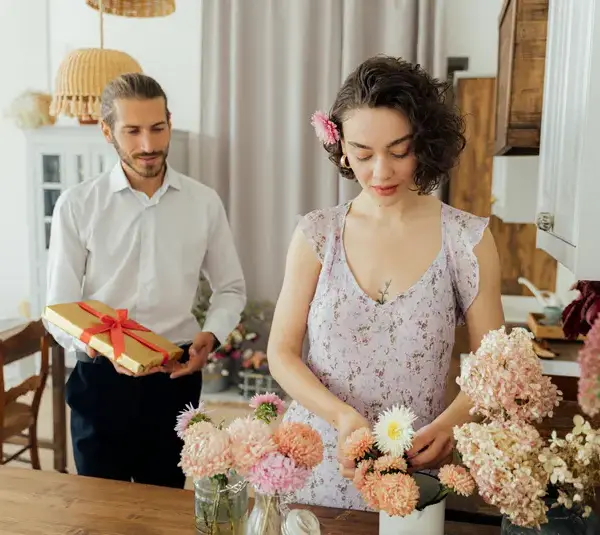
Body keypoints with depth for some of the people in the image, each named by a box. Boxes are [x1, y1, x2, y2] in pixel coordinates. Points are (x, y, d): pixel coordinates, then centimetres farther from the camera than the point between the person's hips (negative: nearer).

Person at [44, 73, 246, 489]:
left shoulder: (204, 202, -1)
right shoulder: (77, 206, -5)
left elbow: (231, 288, 8)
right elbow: (60, 310, -4)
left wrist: (210, 336, -11)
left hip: (175, 377, 1)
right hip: (100, 378, -1)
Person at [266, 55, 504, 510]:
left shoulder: (466, 239, -9)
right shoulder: (317, 234, -6)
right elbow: (282, 353, -3)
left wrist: (449, 423, -23)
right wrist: (343, 416, -19)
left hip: (412, 469, -1)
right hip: (314, 464, 2)